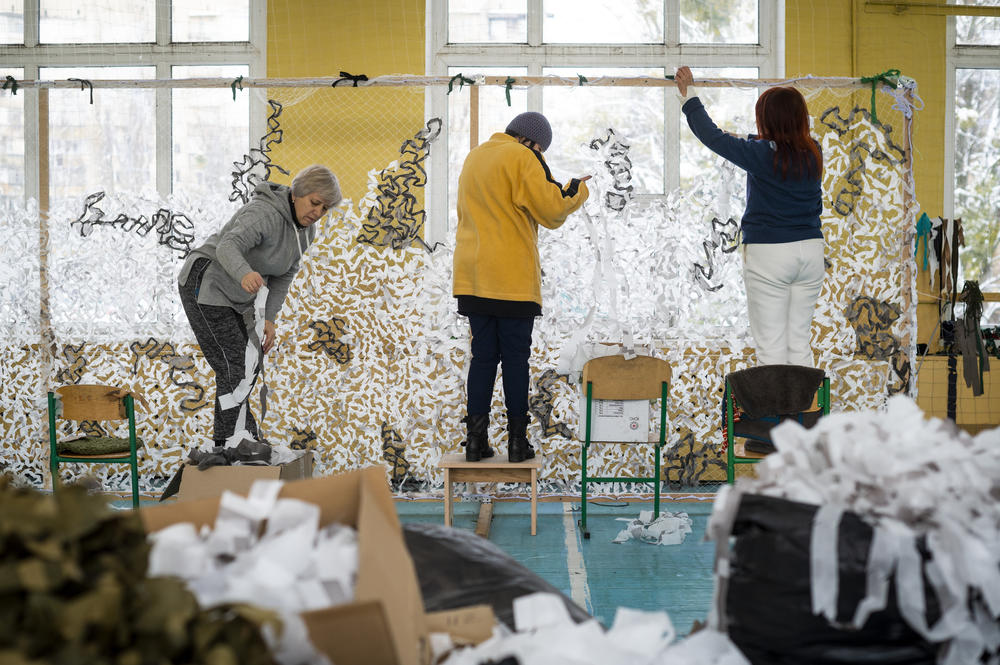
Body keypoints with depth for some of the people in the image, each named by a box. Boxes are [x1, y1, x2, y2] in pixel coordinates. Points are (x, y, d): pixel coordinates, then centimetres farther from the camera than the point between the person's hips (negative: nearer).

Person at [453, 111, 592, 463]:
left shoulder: (473, 158, 18)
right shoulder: (521, 158, -7)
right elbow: (550, 209, -13)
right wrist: (577, 190, 7)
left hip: (473, 276, 6)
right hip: (512, 278, -6)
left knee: (483, 355, 9)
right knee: (515, 358, 1)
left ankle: (475, 438, 6)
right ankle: (517, 441, 5)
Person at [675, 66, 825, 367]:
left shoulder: (762, 154, -14)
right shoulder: (813, 153, 3)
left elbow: (713, 136, -7)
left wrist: (689, 95, 5)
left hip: (768, 253, -6)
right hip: (810, 250, 6)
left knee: (771, 345, 0)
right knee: (799, 341, 12)